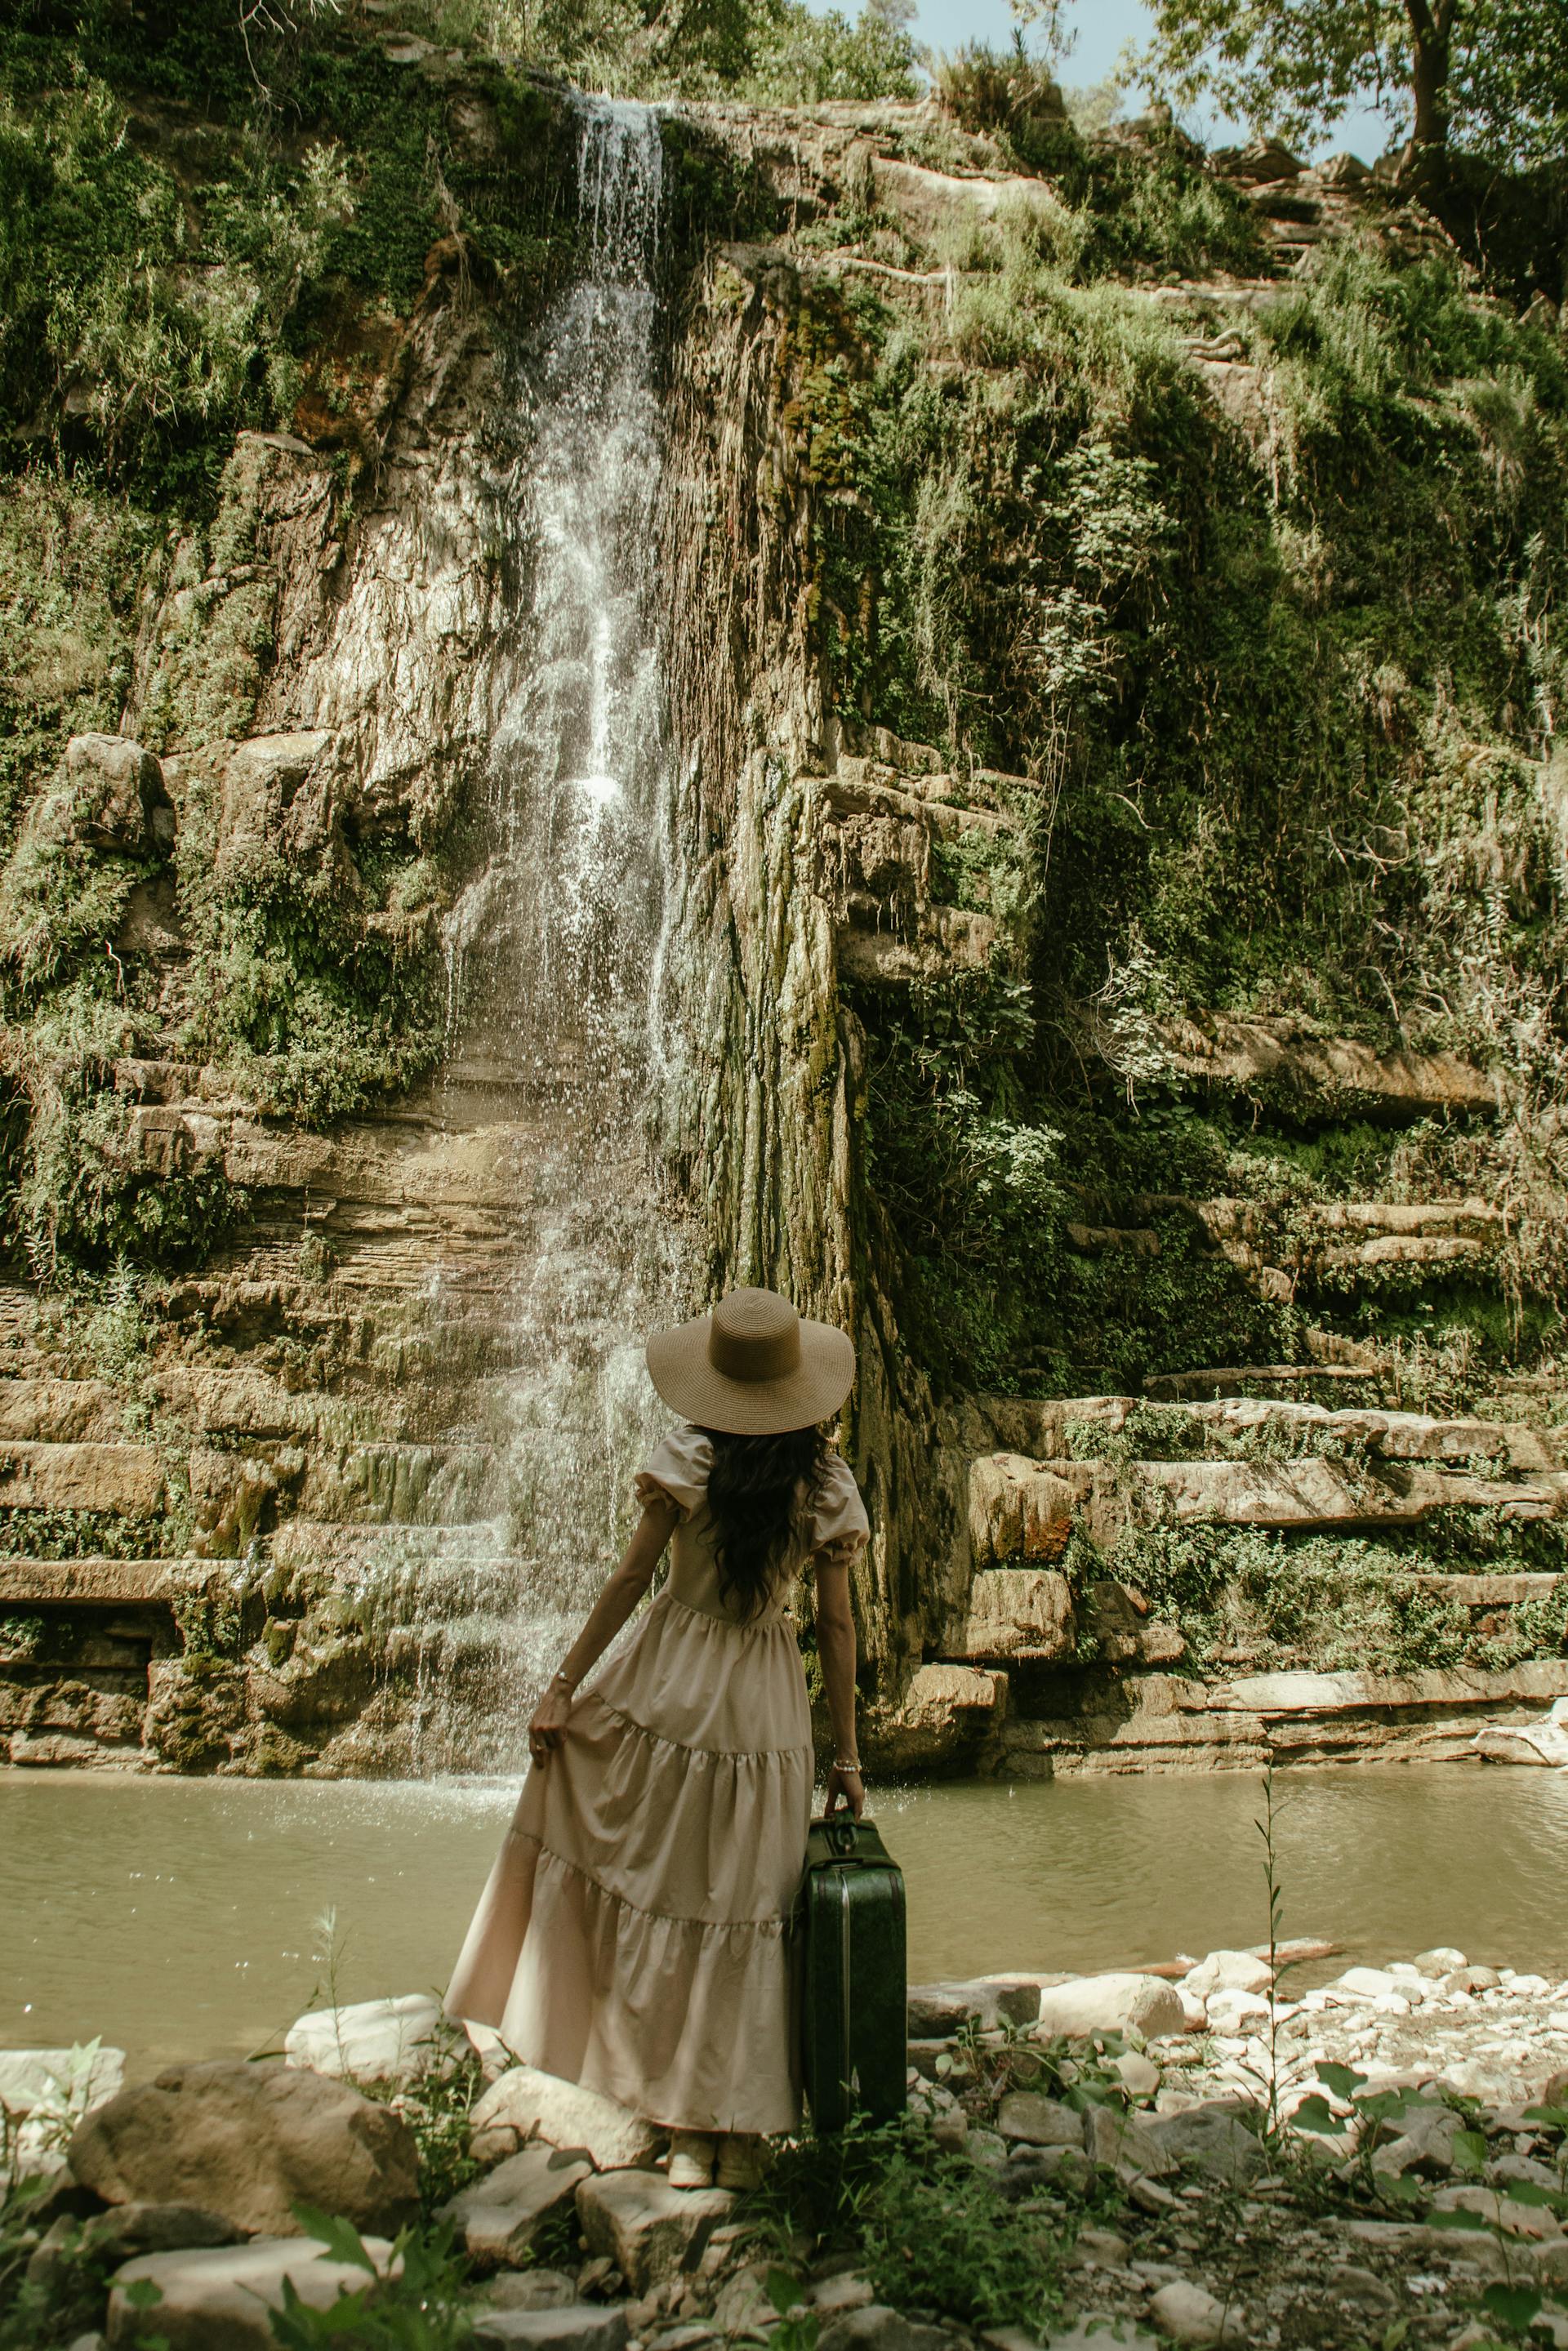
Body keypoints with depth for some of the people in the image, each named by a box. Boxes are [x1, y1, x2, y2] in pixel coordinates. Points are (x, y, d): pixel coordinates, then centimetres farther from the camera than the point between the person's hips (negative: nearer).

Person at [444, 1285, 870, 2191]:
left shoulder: (689, 1459, -11)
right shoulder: (829, 1486, -4)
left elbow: (630, 1582, -9)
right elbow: (838, 1626, 0)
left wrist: (564, 1686, -1)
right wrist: (847, 1755, 7)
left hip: (667, 1687, -2)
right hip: (765, 1707, 2)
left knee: (659, 1892, 12)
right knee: (744, 1911, 12)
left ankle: (691, 2134, 19)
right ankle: (741, 2133, 20)